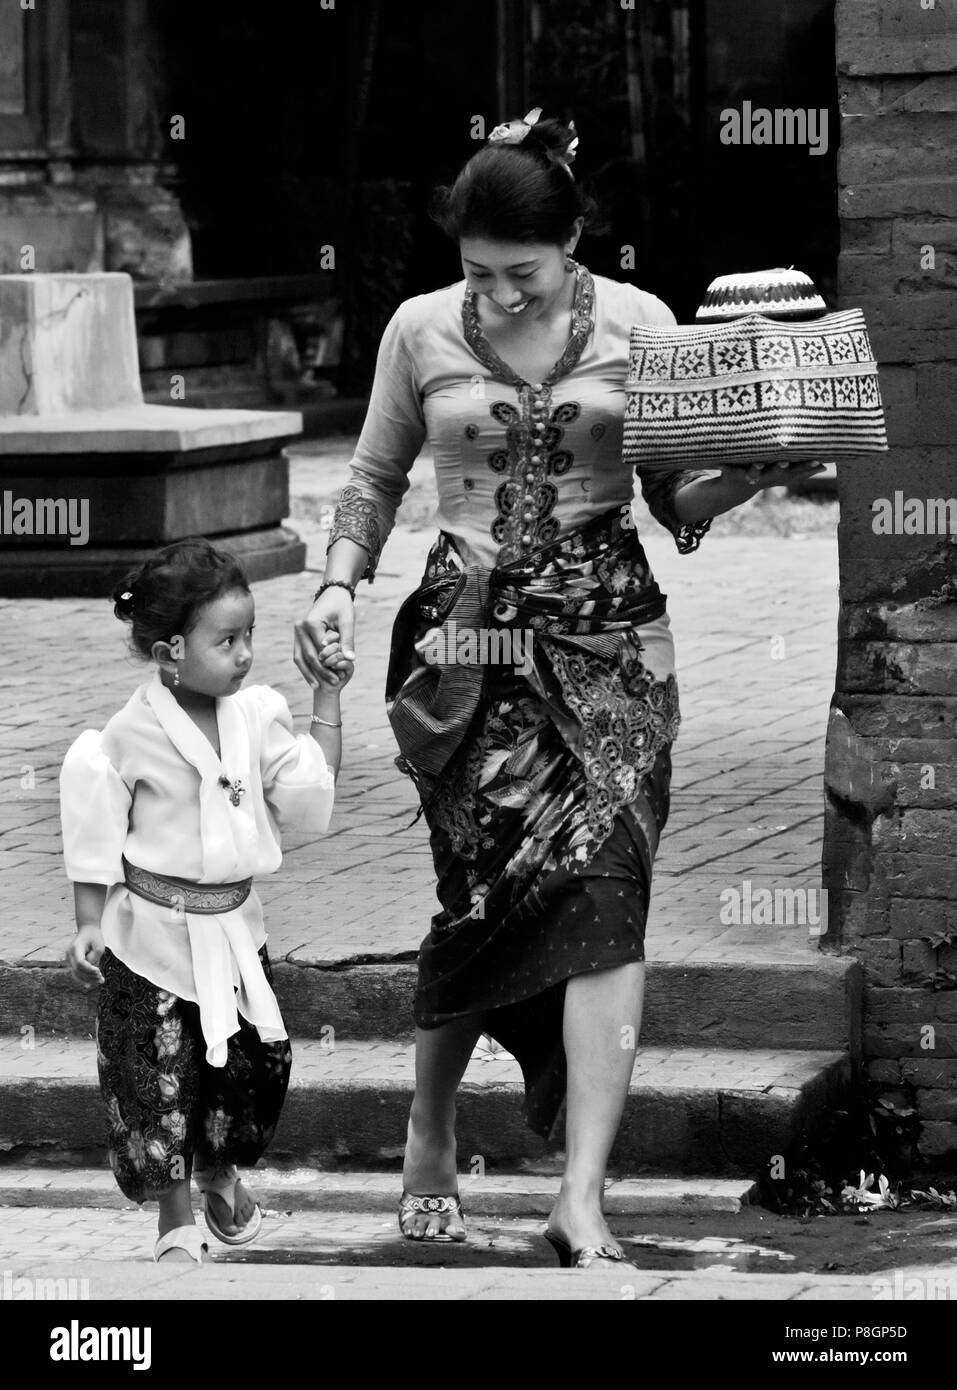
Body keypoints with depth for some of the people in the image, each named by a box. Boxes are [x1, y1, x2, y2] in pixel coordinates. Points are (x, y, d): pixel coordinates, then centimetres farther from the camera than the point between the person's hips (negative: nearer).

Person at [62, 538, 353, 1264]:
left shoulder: (257, 715, -2)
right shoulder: (133, 734, -15)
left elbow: (310, 794, -2)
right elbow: (95, 835, -7)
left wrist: (328, 700, -4)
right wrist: (90, 925, -7)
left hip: (234, 926, 4)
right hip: (154, 932, -4)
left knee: (253, 1061, 8)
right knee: (158, 1075, 0)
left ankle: (222, 1175, 37)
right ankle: (176, 1222, 15)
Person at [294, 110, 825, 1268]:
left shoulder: (638, 326, 2)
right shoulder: (422, 332, 3)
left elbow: (676, 499, 7)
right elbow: (375, 479, 15)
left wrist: (755, 473, -12)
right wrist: (339, 584, -1)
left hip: (607, 634, 0)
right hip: (466, 637, 0)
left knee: (601, 885, -12)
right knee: (499, 881, -8)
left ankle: (583, 1197, -15)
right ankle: (430, 1138, 17)